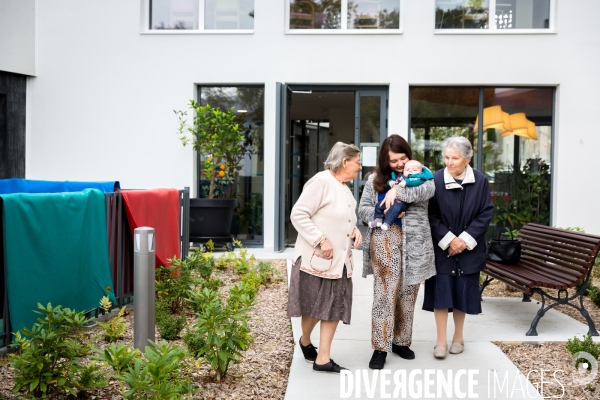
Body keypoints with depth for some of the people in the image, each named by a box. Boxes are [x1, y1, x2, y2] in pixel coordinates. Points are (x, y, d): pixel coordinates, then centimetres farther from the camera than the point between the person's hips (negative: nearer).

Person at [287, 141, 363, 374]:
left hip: (340, 259, 8)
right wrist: (321, 240, -22)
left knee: (335, 307, 5)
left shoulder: (344, 187, 12)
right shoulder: (321, 182, -15)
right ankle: (305, 342, 34)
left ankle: (322, 359, 12)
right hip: (317, 258, -8)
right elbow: (298, 215, -19)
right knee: (314, 307, 6)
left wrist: (354, 231, 4)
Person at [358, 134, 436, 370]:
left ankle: (401, 341, 22)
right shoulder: (375, 180, 8)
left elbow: (428, 190, -15)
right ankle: (380, 347, -4)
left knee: (407, 295, 9)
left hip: (414, 242, 2)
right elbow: (363, 209, 7)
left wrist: (397, 191, -21)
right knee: (385, 293, -8)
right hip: (385, 239, -1)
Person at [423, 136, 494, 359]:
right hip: (441, 247, -1)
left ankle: (458, 337, 27)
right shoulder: (435, 180, -8)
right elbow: (431, 215, -7)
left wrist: (465, 239, -11)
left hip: (468, 248, 1)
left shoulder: (480, 181, -3)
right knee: (441, 292, 0)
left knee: (462, 292, 10)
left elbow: (486, 214, -3)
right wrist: (448, 240, -15)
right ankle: (441, 341, 10)